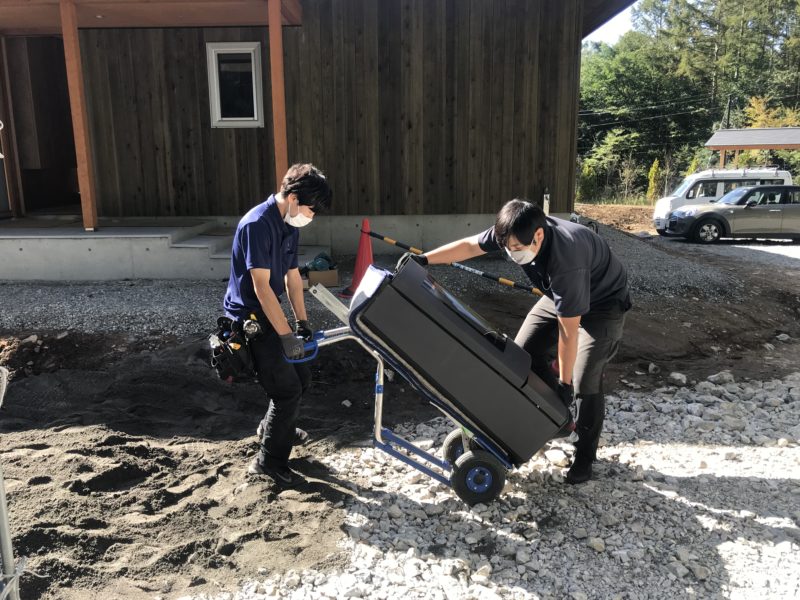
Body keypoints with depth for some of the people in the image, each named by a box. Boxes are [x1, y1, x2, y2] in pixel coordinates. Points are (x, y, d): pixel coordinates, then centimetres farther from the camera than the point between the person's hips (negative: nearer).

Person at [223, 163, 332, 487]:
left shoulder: (289, 226, 5)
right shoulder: (257, 225, -24)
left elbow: (292, 275, 11)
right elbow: (261, 287, -25)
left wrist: (302, 322, 9)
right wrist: (286, 335, -23)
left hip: (268, 314, 9)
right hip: (250, 318, -9)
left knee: (300, 376, 17)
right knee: (288, 388, -5)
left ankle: (272, 428, 43)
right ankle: (269, 461, 12)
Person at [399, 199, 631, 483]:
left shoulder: (566, 262, -43)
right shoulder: (517, 235, -24)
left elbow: (568, 331, -34)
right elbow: (470, 246, -7)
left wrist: (564, 382, -24)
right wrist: (424, 259, -13)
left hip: (603, 304, -7)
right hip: (560, 295, 7)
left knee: (584, 383, -11)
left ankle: (585, 456, 10)